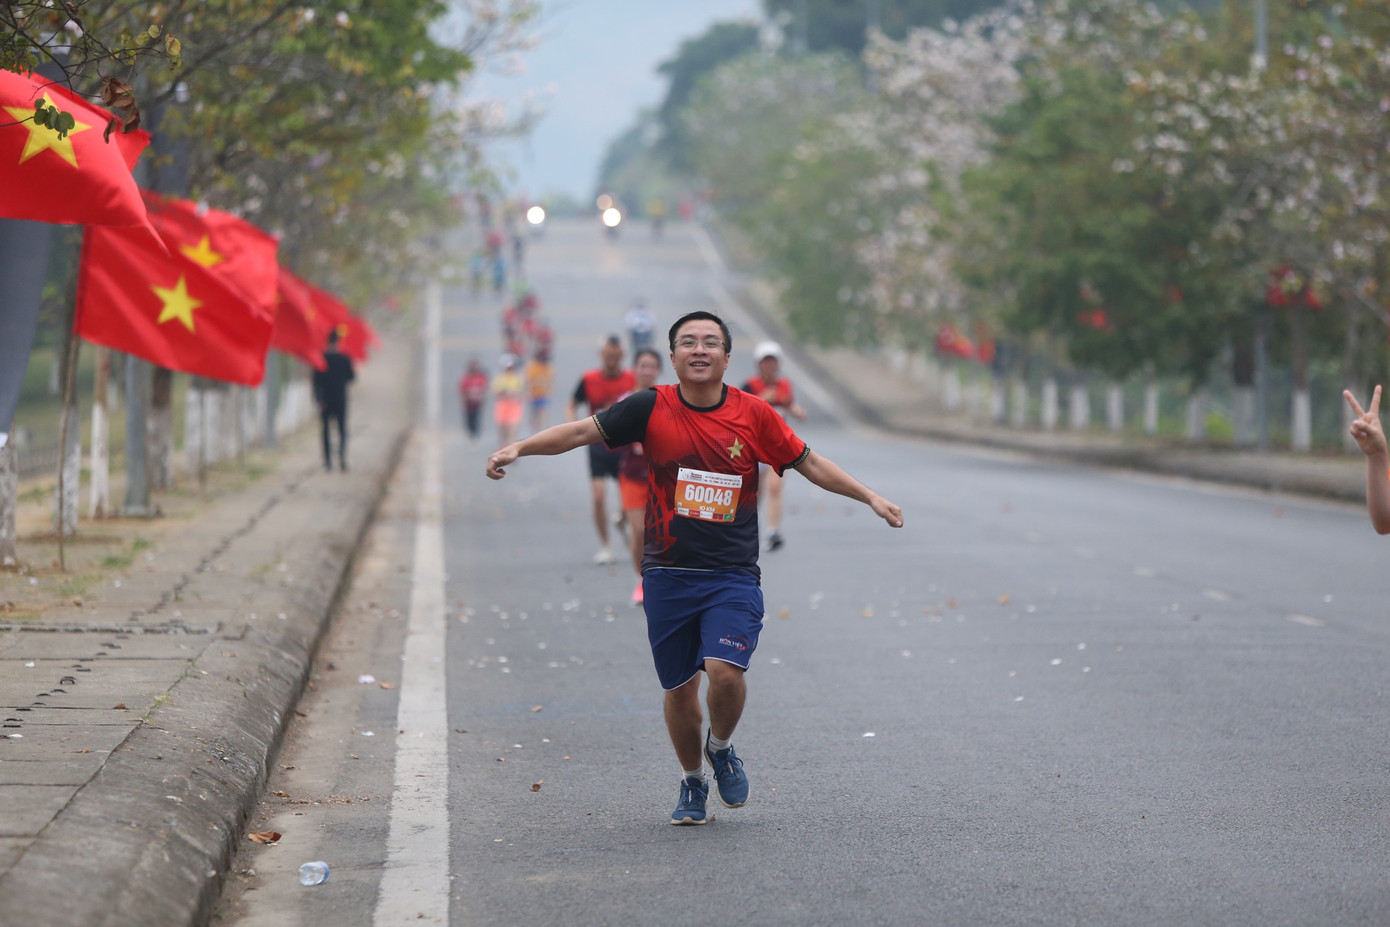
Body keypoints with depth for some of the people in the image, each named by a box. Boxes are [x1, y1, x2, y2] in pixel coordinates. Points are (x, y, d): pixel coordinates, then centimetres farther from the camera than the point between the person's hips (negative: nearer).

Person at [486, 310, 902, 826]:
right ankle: (692, 783, 30)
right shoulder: (651, 409, -2)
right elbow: (582, 432, -1)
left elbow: (809, 464, 10)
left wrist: (870, 498, 9)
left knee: (724, 670, -20)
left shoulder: (754, 415, 0)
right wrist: (518, 448, -13)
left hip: (732, 576, -1)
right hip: (667, 575, 1)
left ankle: (721, 747, 12)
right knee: (679, 690, 6)